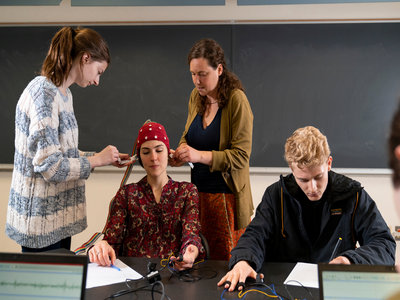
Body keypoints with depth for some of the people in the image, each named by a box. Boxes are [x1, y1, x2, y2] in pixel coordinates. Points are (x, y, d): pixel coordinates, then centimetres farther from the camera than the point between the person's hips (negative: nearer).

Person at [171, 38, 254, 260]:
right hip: (197, 191, 6)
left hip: (226, 195, -6)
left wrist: (200, 155, -24)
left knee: (226, 261, 1)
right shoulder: (196, 96, 6)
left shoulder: (236, 100, -13)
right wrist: (182, 150, -2)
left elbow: (241, 156, -16)